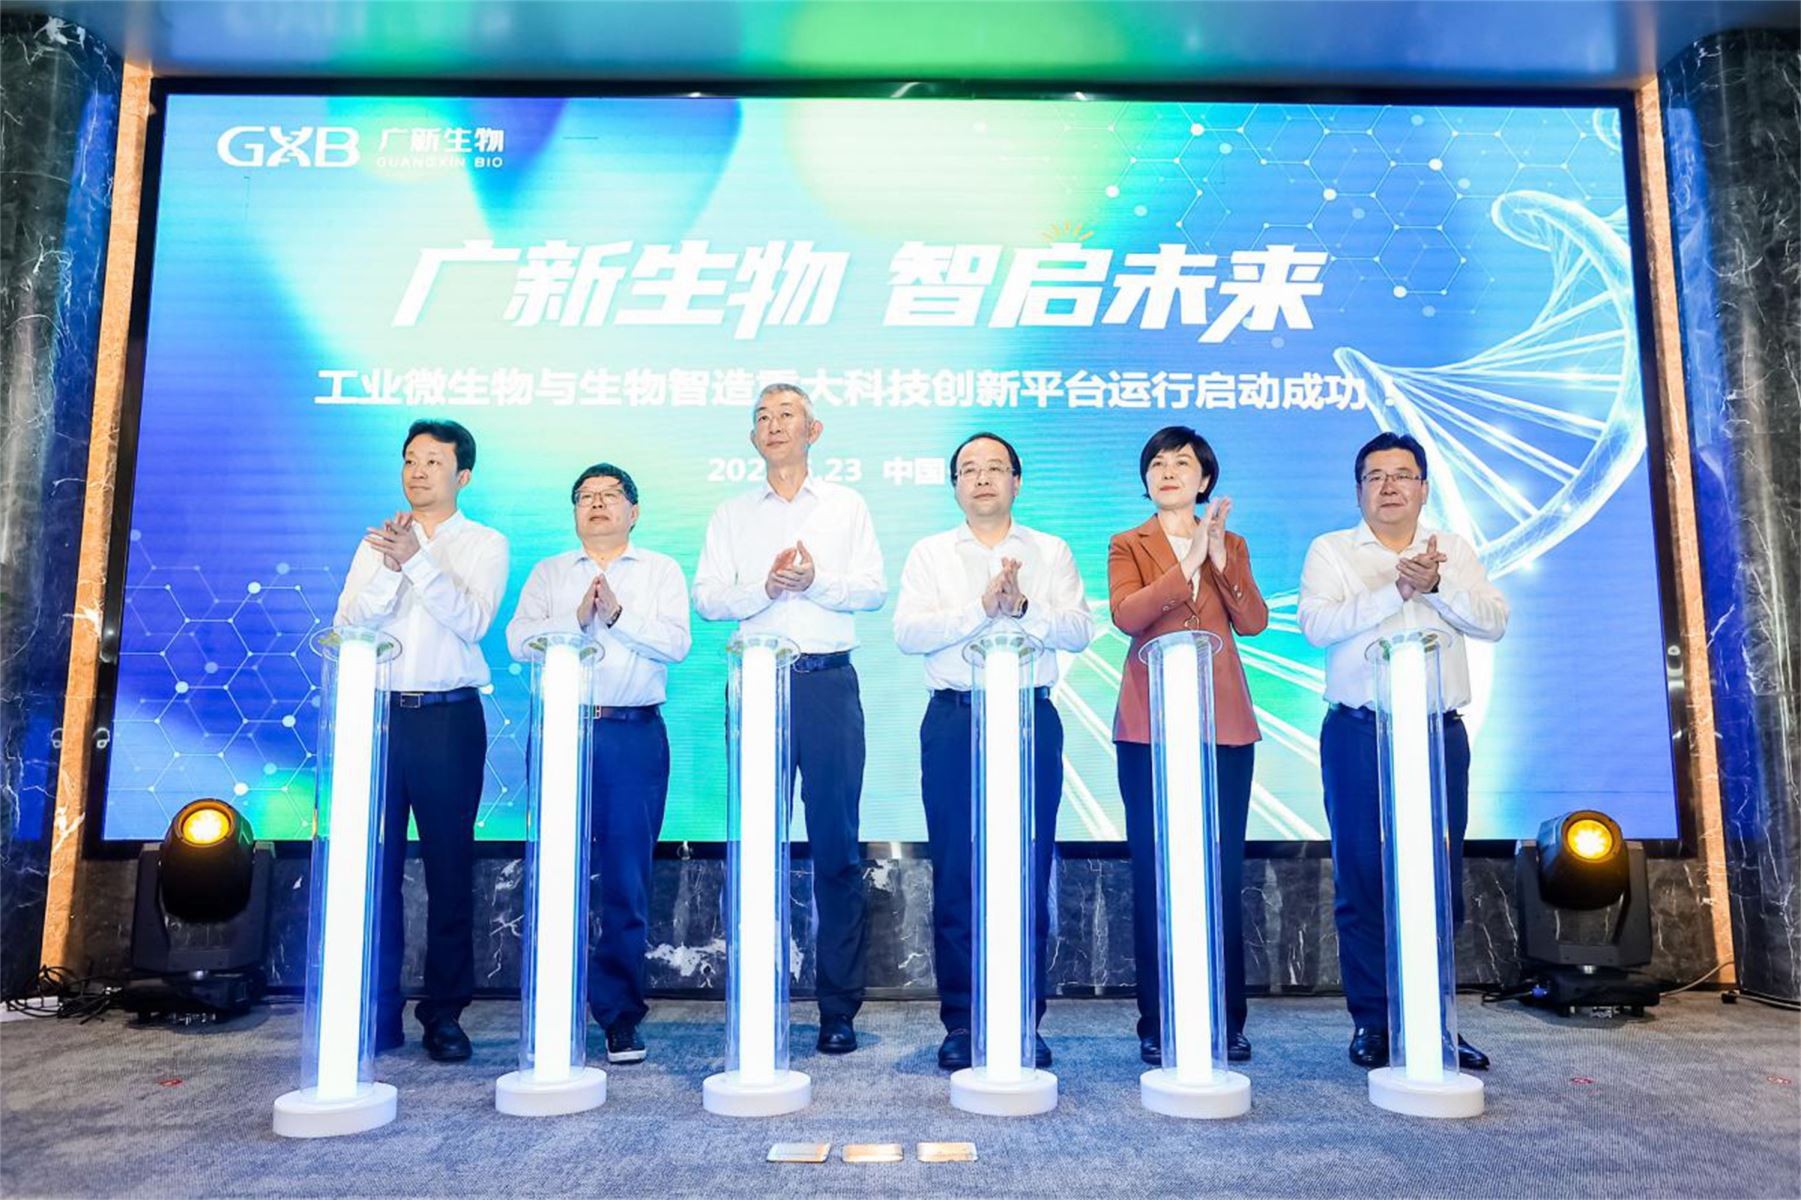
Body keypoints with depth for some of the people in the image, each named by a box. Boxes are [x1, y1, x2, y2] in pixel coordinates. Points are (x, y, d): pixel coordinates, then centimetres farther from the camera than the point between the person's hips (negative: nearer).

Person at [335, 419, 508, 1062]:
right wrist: (390, 568, -12)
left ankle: (444, 1014, 11)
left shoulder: (484, 544, 6)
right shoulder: (376, 541, 15)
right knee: (373, 863, 2)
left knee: (449, 868, 1)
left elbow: (472, 620, -10)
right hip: (378, 713, 3)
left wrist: (418, 559, -18)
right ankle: (376, 1013, 12)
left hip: (449, 718, -2)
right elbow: (348, 624, 3)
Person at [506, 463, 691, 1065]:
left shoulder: (661, 570, 12)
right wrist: (577, 619, -11)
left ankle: (620, 1015, 9)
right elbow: (520, 639, 2)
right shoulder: (548, 573, 17)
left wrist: (618, 614, -13)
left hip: (635, 735, -1)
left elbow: (676, 642, -2)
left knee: (627, 880, 0)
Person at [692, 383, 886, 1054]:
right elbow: (706, 596, 5)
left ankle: (839, 1008, 7)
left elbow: (874, 590, 4)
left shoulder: (847, 507, 14)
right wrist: (766, 586, -11)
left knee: (837, 848, -1)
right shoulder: (731, 516, 16)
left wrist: (815, 581, -13)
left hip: (829, 683, -1)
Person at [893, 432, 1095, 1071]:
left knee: (1030, 871, 1)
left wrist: (1025, 607, -16)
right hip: (954, 719, 0)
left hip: (1031, 717, 1)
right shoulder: (929, 554, 12)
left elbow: (1079, 629, 0)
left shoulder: (1051, 553, 14)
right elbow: (908, 633, -4)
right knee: (956, 874, 0)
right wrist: (981, 607, -14)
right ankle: (960, 1021, 10)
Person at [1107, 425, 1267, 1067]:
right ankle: (1158, 1024, 7)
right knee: (1154, 875, -1)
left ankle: (1227, 1021, 13)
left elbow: (1253, 622, 0)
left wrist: (1221, 558, -11)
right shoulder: (1128, 546, 9)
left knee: (1224, 874, 3)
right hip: (1150, 725, -2)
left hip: (1224, 724, 2)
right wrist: (1188, 563, -16)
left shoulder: (1231, 545, 16)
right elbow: (1125, 616, -11)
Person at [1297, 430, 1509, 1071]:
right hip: (1358, 734, -2)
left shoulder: (1454, 549, 14)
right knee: (1362, 878, 0)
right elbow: (1318, 624, -9)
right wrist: (1395, 589, -16)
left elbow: (1494, 621, 2)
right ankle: (1372, 1021, 11)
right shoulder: (1331, 551, 7)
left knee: (1441, 880, 3)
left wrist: (1438, 583, -14)